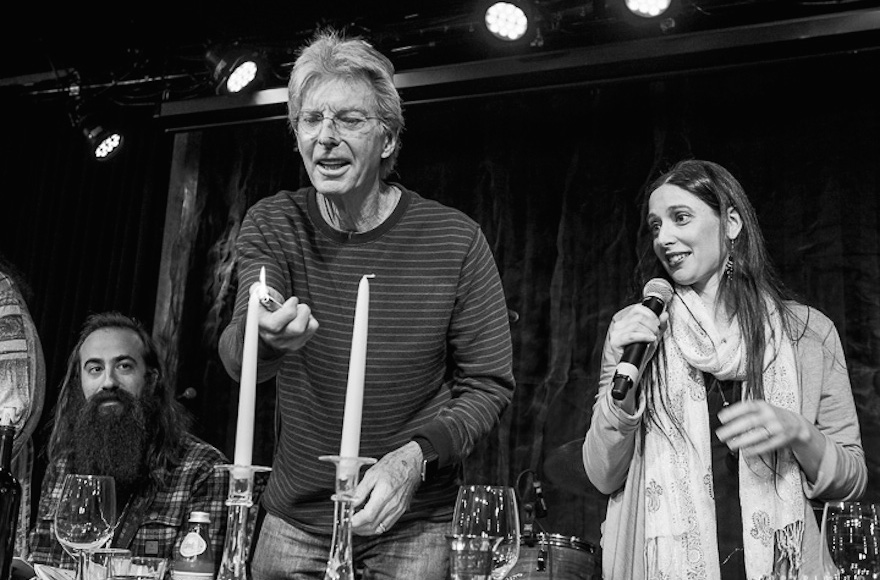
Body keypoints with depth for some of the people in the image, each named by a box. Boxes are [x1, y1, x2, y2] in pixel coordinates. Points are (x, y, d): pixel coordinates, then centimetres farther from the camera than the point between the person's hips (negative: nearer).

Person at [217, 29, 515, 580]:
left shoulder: (455, 239, -12)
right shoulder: (272, 225, -5)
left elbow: (489, 385, -6)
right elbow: (238, 358, -20)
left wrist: (416, 456, -22)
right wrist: (264, 338, -44)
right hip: (292, 521, 2)